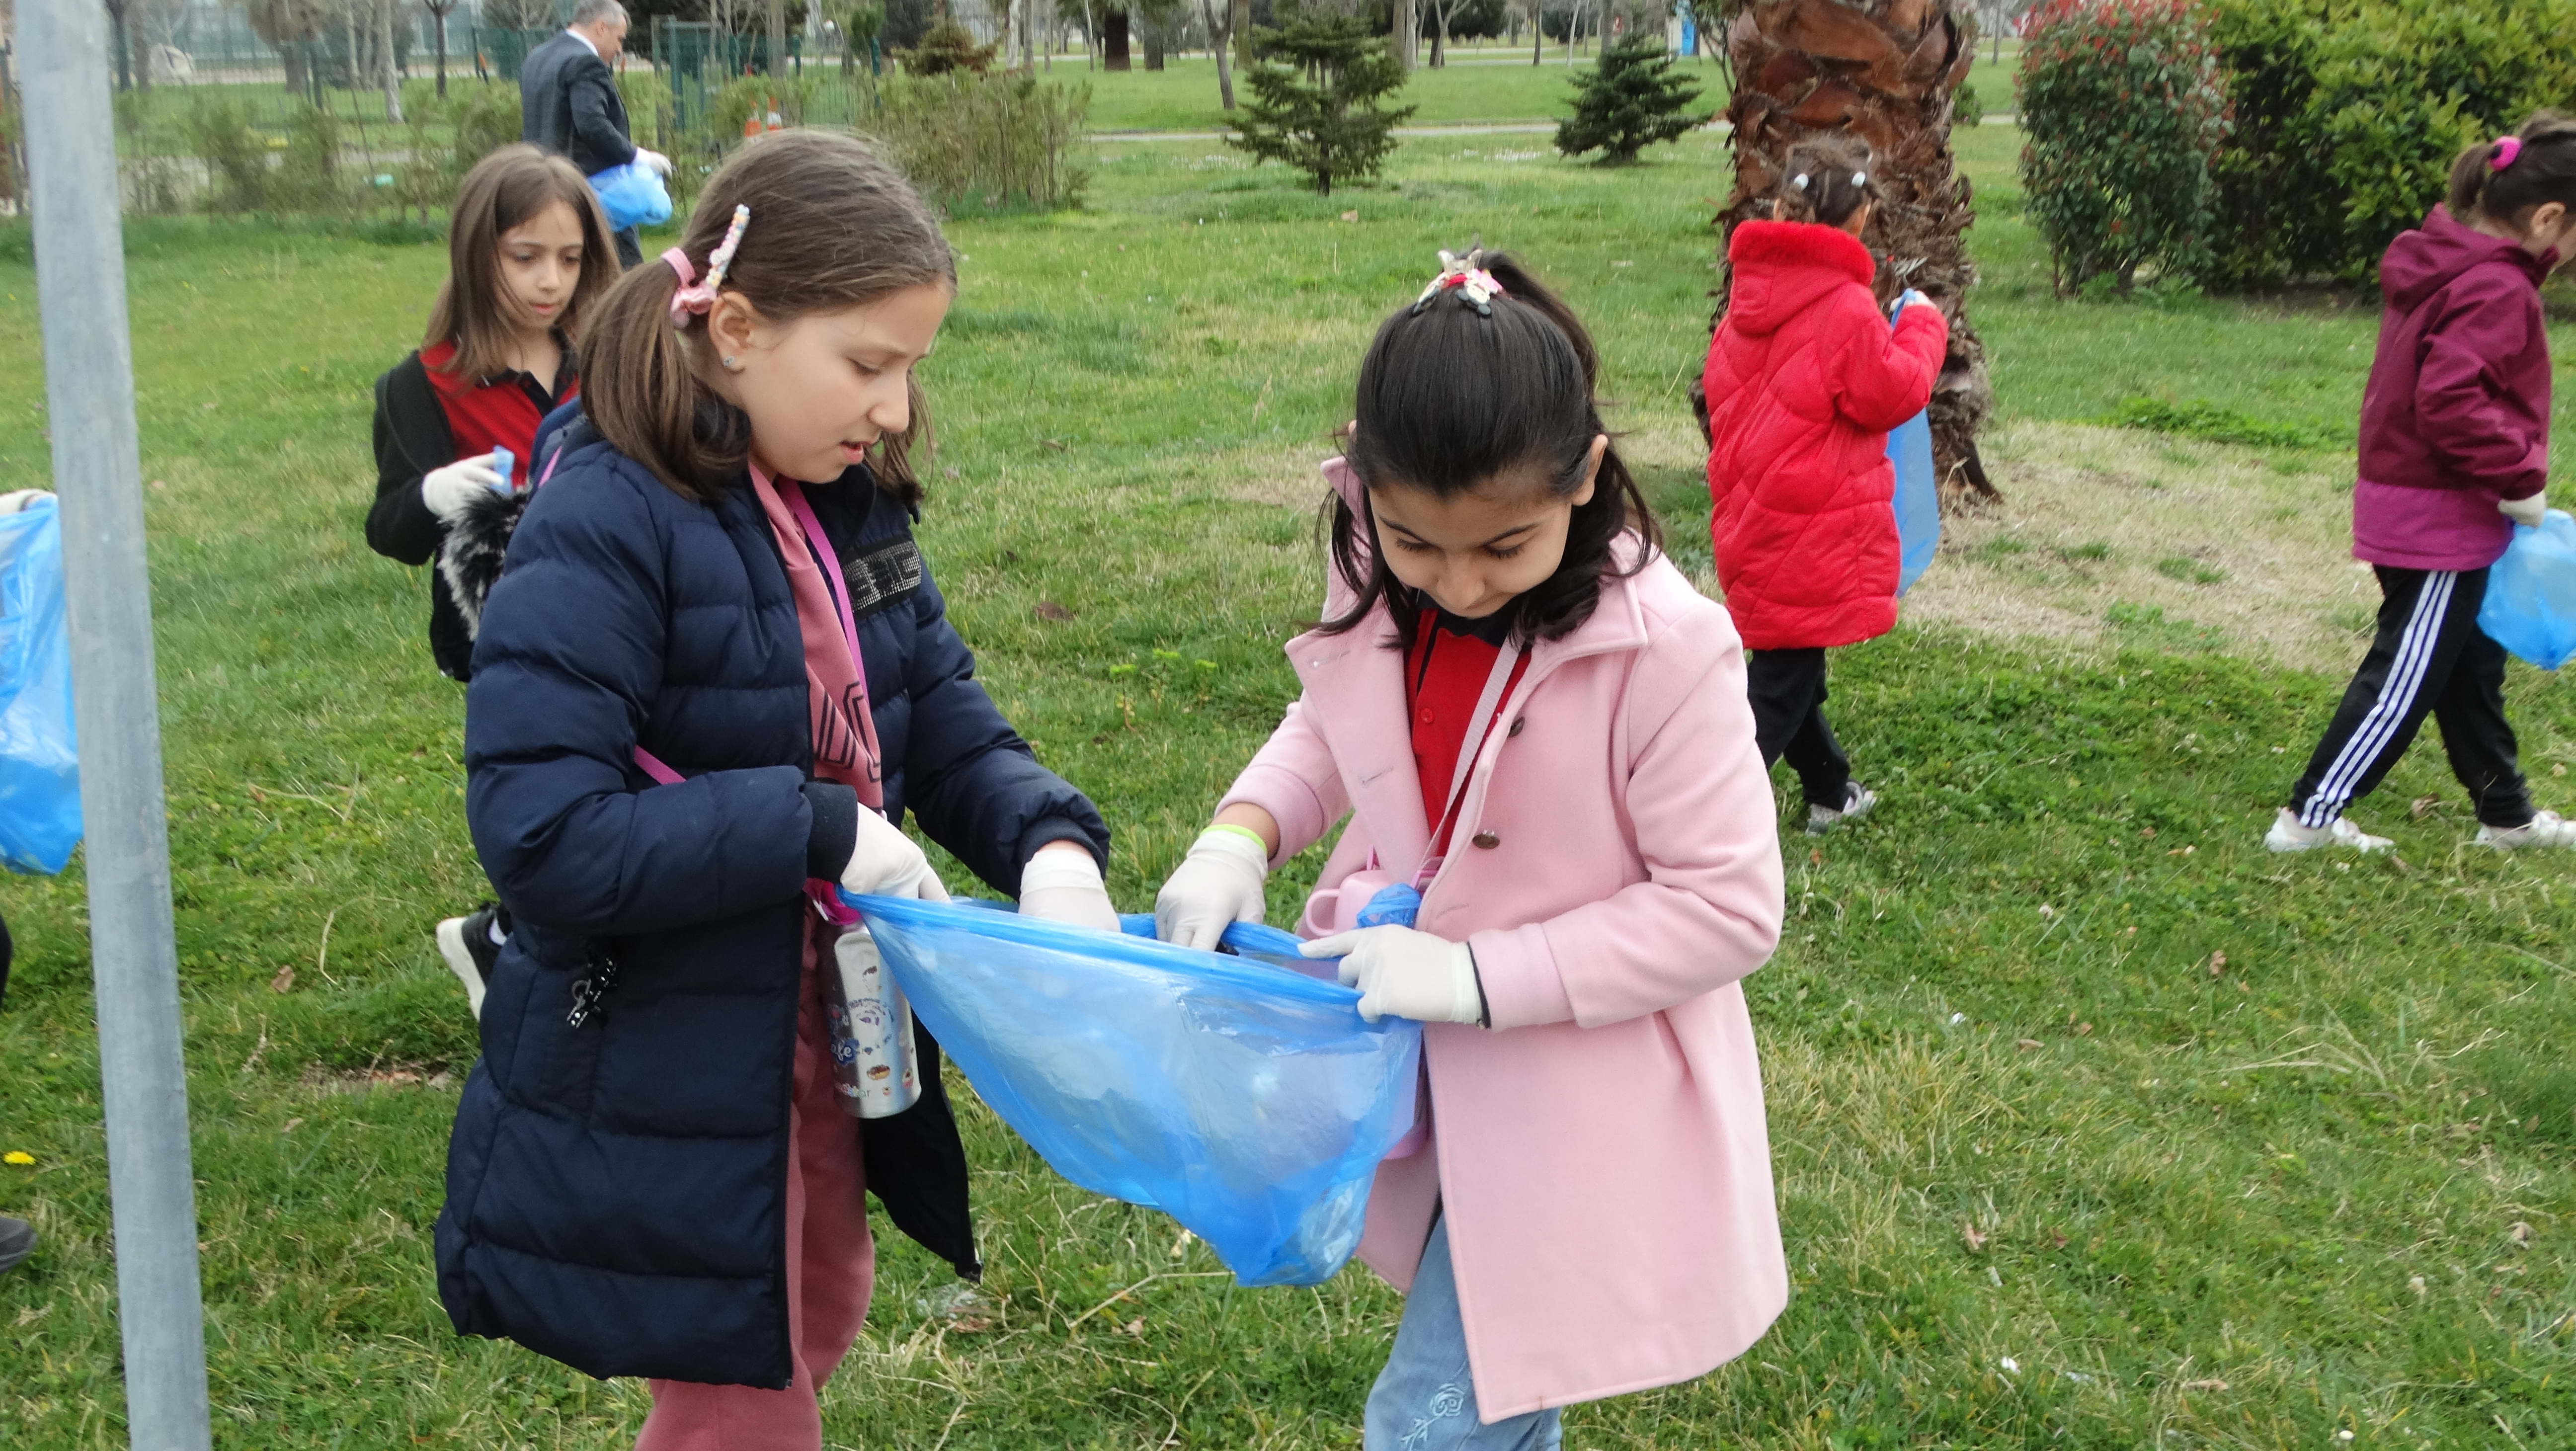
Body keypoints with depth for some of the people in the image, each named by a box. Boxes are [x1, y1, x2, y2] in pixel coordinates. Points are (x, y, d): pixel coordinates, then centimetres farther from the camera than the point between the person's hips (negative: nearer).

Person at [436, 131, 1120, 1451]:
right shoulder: (602, 531, -23)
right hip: (659, 1085, -8)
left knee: (814, 1325, 26)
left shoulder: (851, 506, 1)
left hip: (818, 1039, 8)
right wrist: (817, 830, -27)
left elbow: (946, 723, 3)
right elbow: (542, 837, -28)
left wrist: (1048, 847, -17)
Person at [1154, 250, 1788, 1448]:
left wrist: (1480, 976, -25)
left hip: (1571, 1109, -6)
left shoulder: (1661, 650, -26)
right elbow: (1329, 727, 13)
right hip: (1419, 1074, 6)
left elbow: (1728, 908, -20)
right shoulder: (1380, 591, -8)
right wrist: (1241, 834, -8)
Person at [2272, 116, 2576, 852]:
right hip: (2442, 519, -10)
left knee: (2471, 665, 19)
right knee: (2408, 676, -1)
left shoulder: (2442, 262, 7)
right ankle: (2311, 817, 4)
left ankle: (2506, 813, 32)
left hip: (2408, 501, 10)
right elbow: (2452, 403, -32)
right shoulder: (2496, 291, -22)